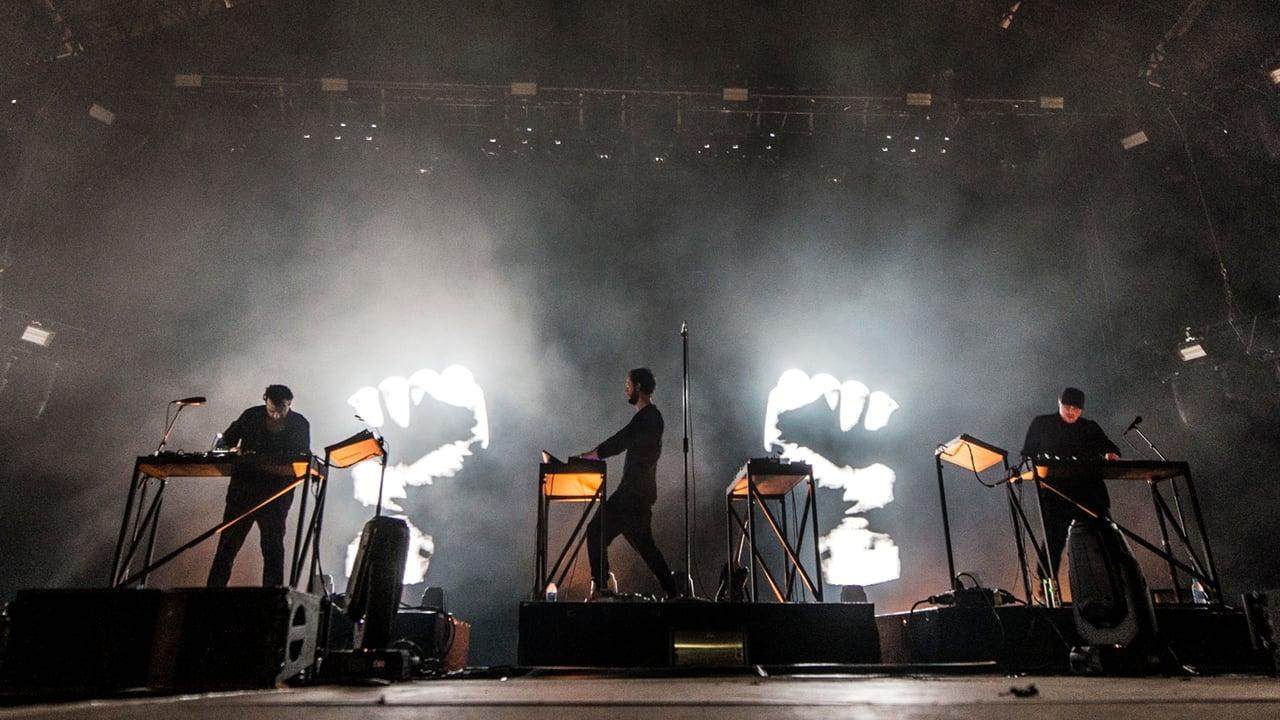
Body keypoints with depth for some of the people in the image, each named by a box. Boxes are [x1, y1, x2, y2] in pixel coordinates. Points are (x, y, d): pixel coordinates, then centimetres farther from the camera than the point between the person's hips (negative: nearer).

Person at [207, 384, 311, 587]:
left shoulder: (300, 424, 0)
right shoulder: (252, 416, 2)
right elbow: (226, 440, 10)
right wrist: (233, 449, -12)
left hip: (276, 493, -1)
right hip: (244, 487, 1)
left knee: (273, 547, 1)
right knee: (228, 542, 4)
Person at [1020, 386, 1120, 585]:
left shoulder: (1090, 428, 17)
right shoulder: (1041, 423, 9)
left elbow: (1109, 447, 15)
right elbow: (1027, 454, 9)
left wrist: (1111, 455, -9)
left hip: (1090, 490, 3)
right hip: (1055, 491, -3)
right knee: (1054, 538, -6)